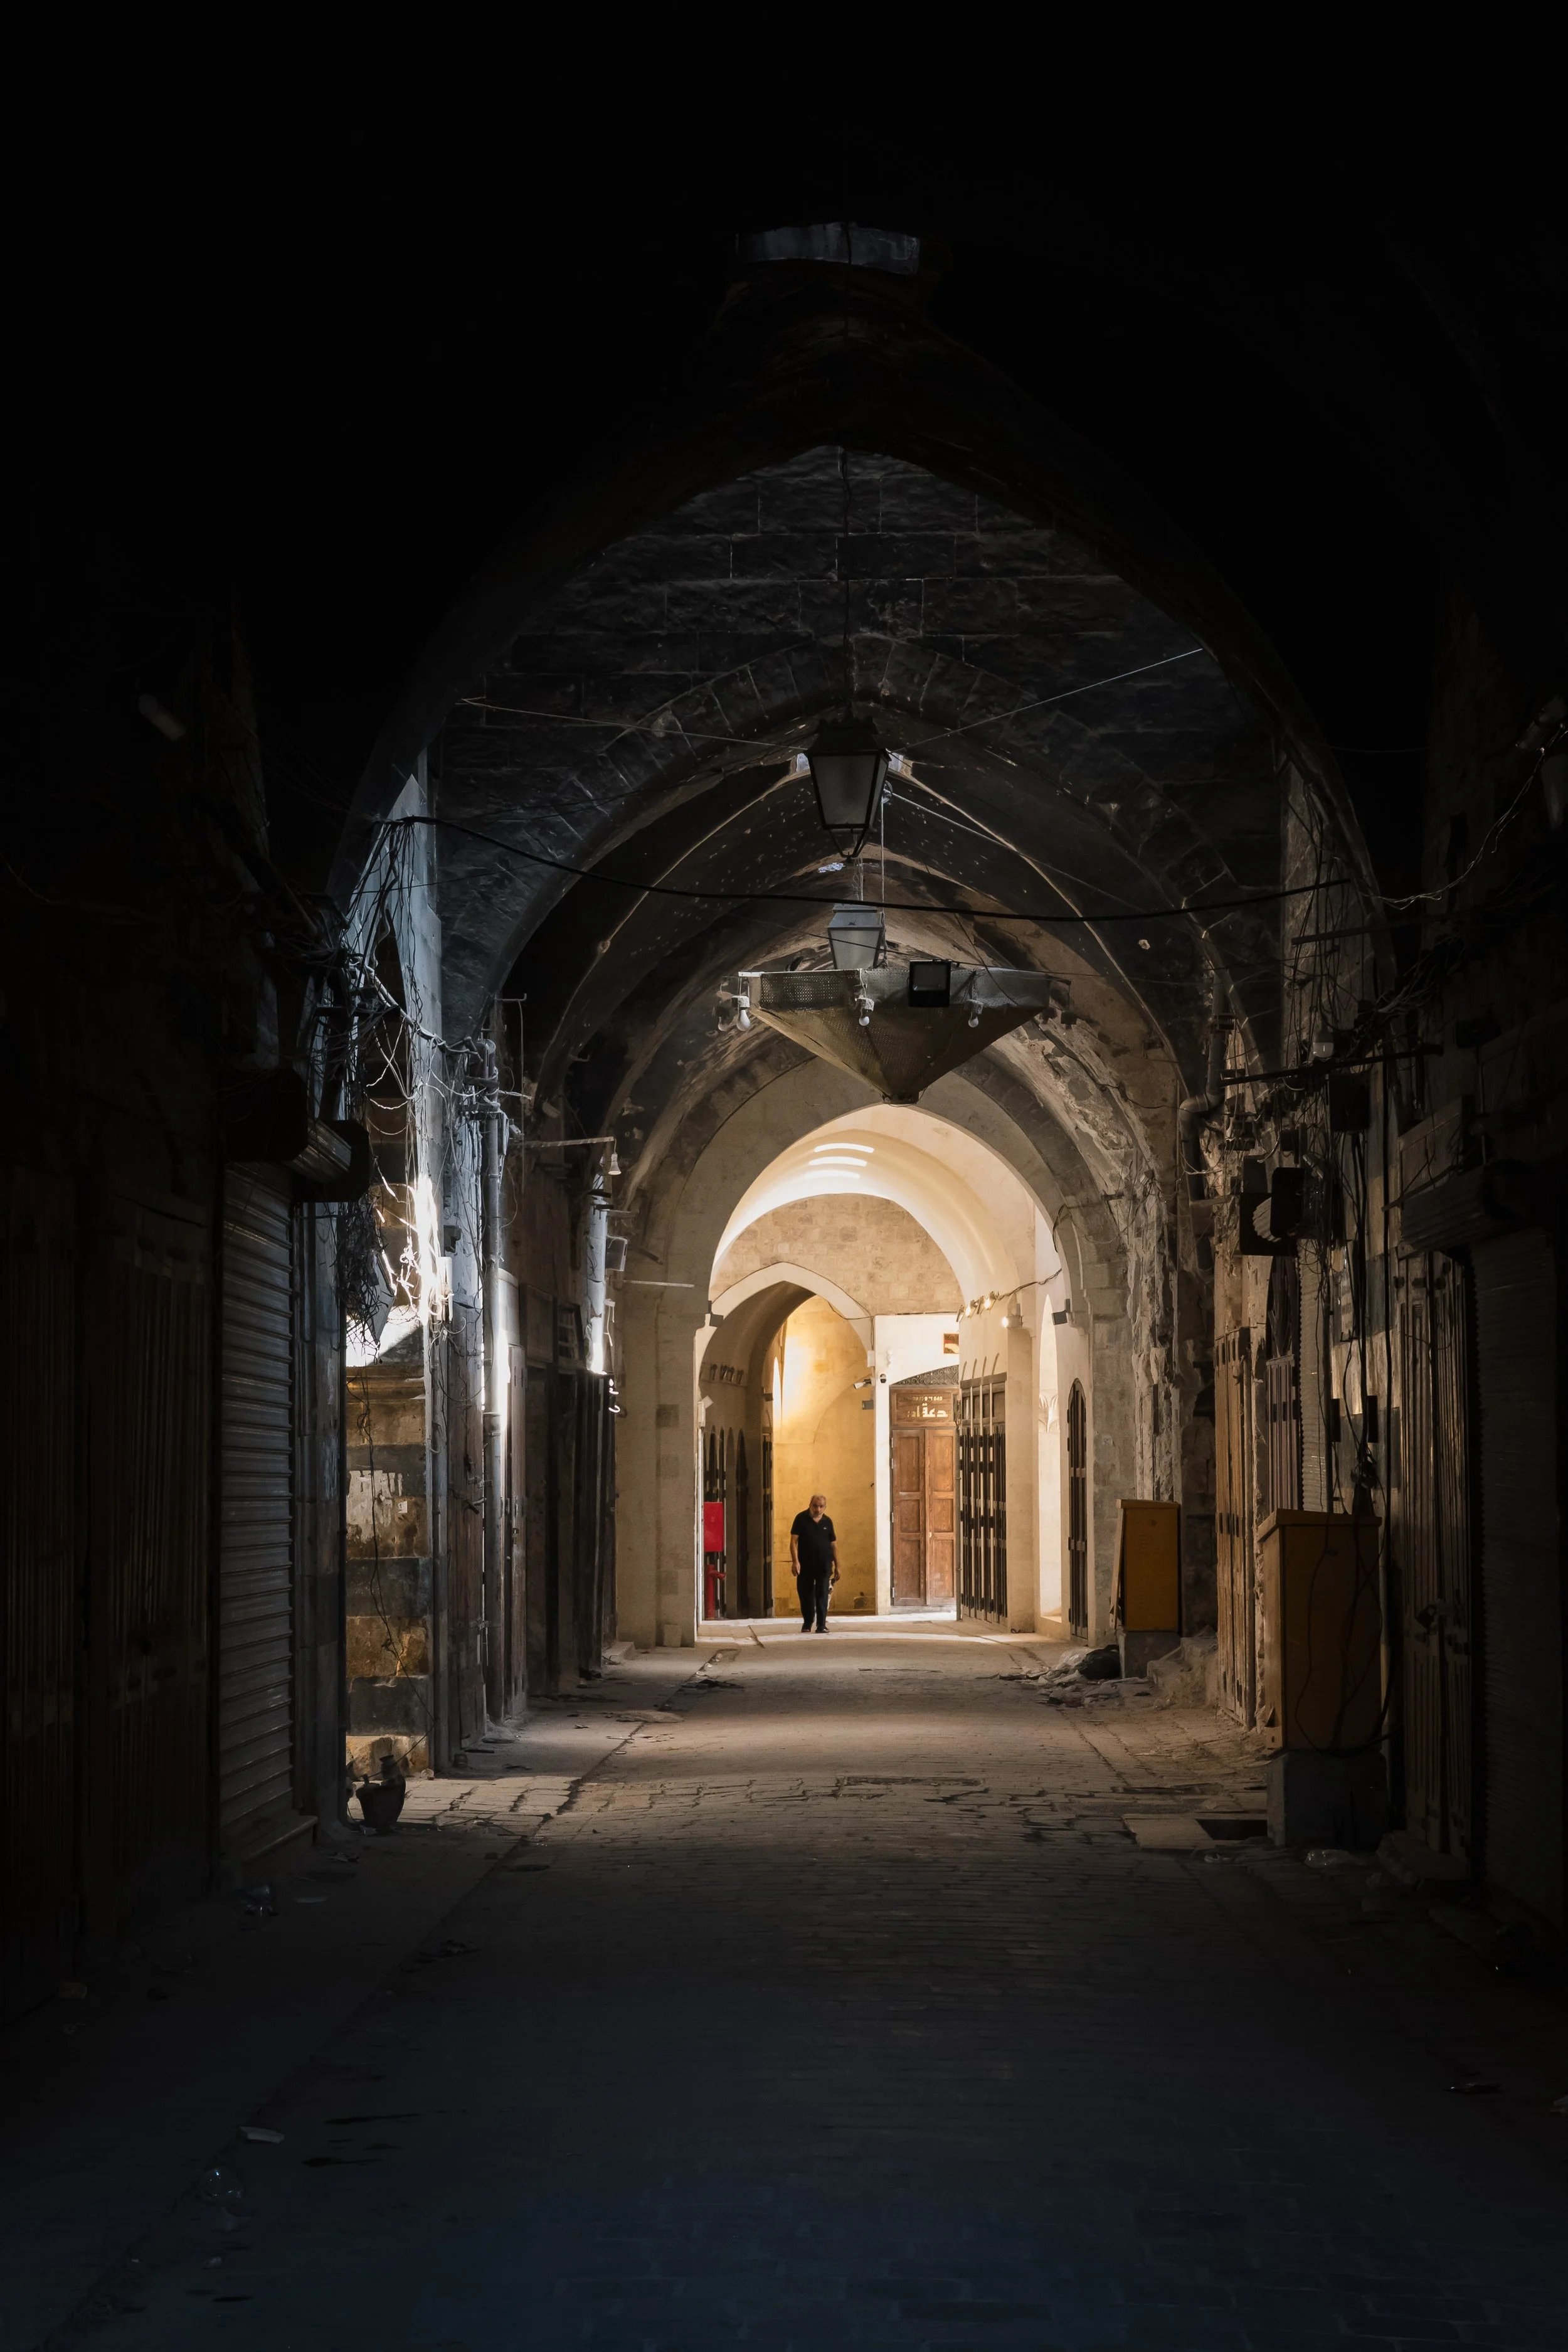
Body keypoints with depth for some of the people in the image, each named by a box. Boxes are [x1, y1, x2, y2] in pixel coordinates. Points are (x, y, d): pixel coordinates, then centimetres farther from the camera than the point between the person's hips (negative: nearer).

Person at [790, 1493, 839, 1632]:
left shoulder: (827, 1522, 5)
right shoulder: (801, 1519, -2)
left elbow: (834, 1544, 10)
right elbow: (794, 1541, -5)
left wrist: (837, 1566, 9)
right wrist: (795, 1561, -16)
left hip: (824, 1565, 1)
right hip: (805, 1564, -1)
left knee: (822, 1595, -5)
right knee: (806, 1595, 7)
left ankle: (821, 1625, -4)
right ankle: (807, 1624, 22)